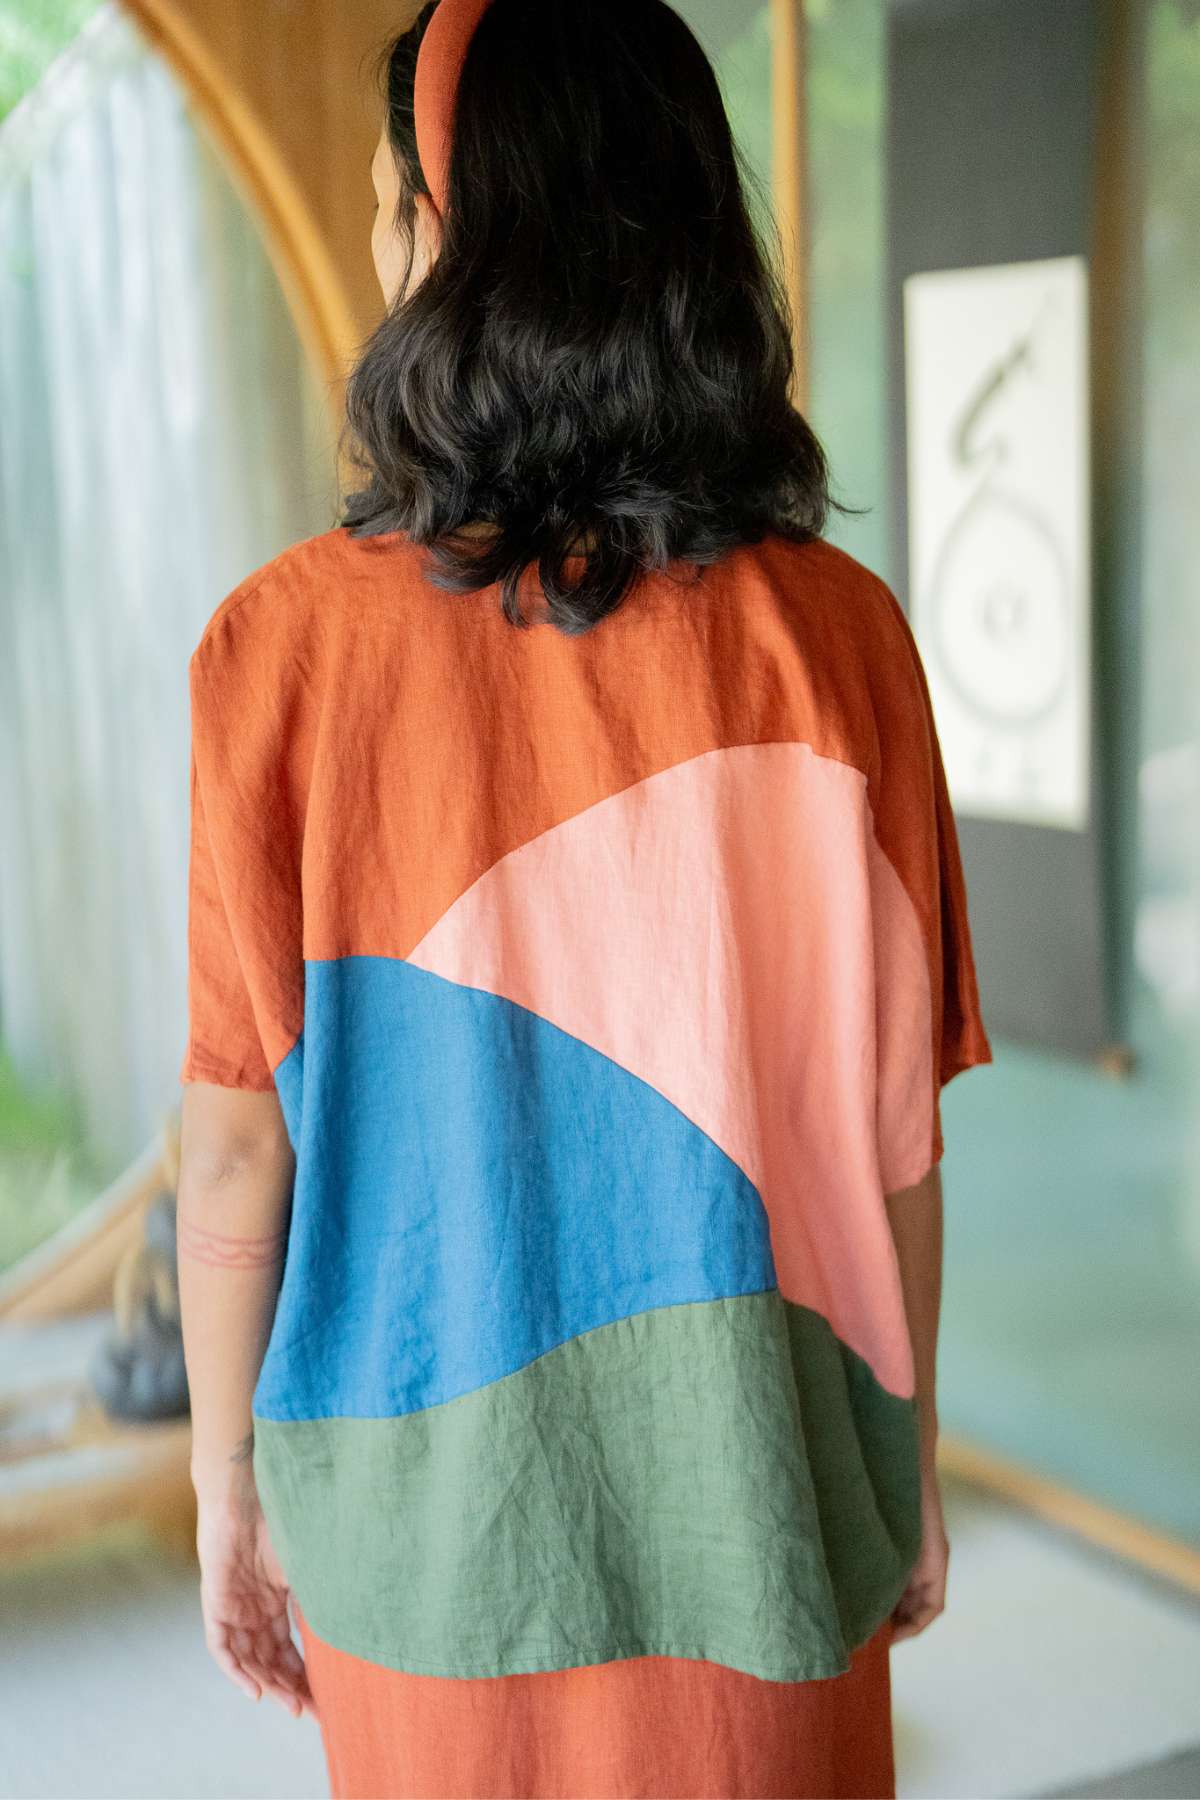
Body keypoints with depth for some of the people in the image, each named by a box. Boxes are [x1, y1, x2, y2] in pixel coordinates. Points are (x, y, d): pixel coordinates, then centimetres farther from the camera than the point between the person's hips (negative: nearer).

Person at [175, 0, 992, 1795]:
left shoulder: (287, 645, -15)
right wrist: (910, 1454, 7)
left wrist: (230, 1479, 4)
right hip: (755, 1511, 1)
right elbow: (891, 1128, -8)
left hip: (425, 1515, 0)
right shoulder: (832, 637, -13)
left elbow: (237, 1143, -11)